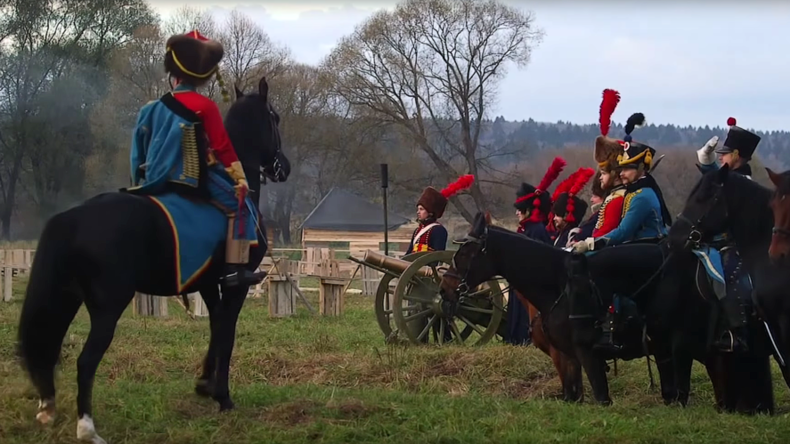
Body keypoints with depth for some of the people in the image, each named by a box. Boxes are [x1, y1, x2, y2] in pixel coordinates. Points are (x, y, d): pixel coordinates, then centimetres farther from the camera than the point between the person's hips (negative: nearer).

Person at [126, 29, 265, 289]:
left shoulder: (154, 108, 9)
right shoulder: (204, 107, -9)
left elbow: (140, 148, 14)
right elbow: (222, 147, -8)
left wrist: (139, 179, 25)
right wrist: (240, 178, 0)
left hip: (157, 180, 6)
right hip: (195, 179, -6)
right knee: (239, 205, 1)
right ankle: (235, 269, -10)